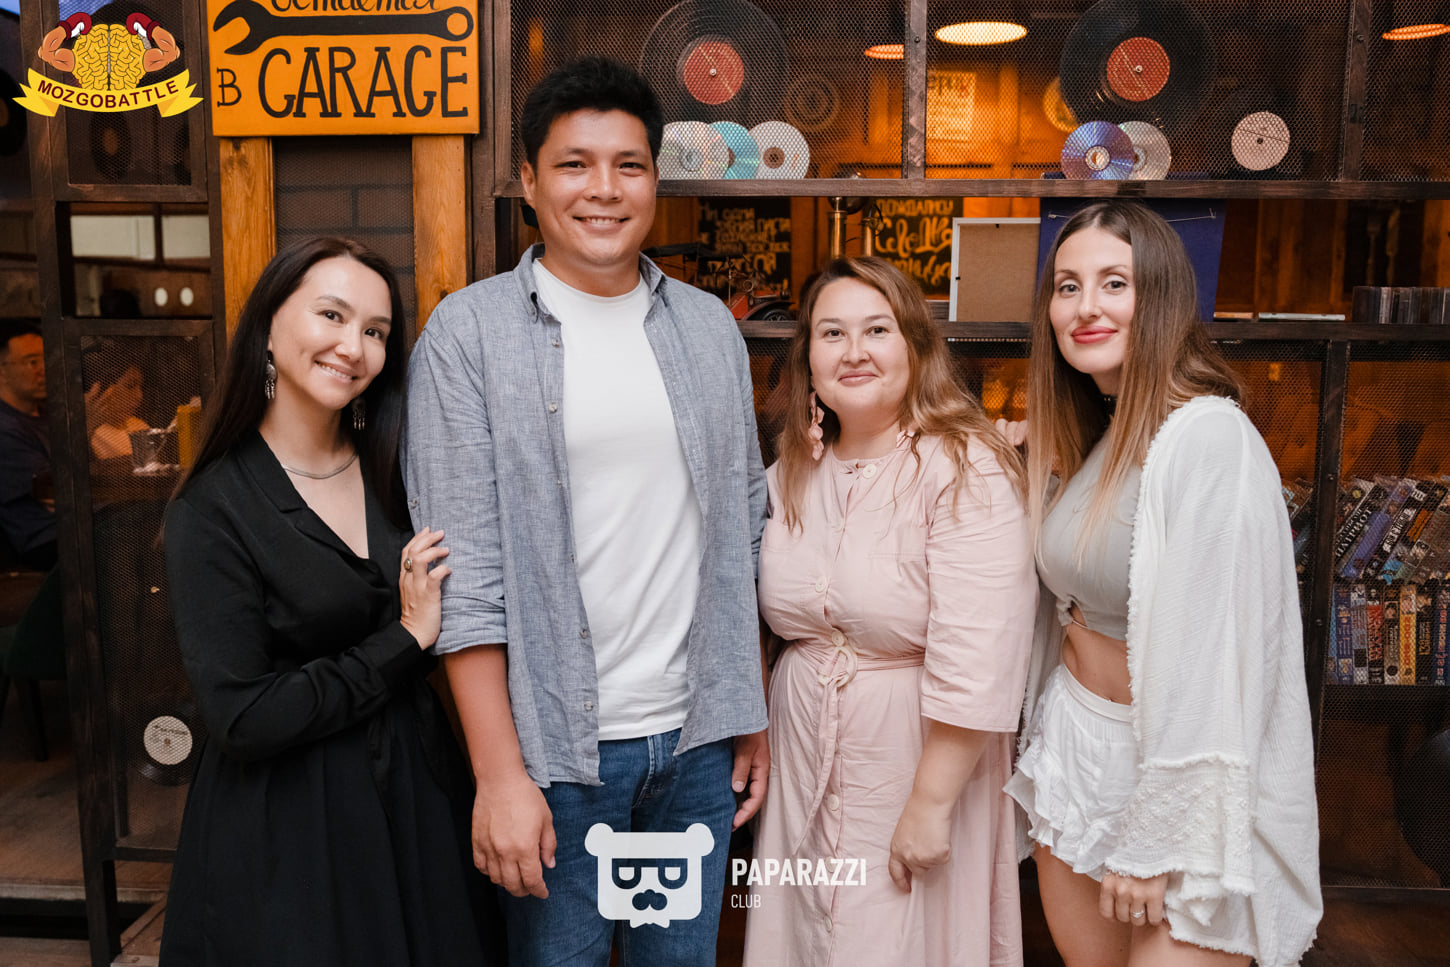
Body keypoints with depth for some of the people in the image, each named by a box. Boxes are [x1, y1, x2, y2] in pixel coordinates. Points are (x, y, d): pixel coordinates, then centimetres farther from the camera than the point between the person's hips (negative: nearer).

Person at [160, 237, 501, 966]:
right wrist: (405, 641, -16)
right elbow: (240, 718, -18)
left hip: (416, 793, 5)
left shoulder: (397, 474, 1)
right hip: (286, 830, -4)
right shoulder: (212, 509, -13)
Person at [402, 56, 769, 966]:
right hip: (558, 747, -3)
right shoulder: (469, 332, -7)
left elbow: (743, 534, 9)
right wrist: (500, 773, -12)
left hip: (699, 734, 4)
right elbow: (465, 572, -10)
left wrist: (753, 715, 8)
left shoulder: (709, 327, 6)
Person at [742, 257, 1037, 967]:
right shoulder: (790, 475, 3)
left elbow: (975, 662, -22)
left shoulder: (968, 473, -17)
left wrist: (931, 804, -21)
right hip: (802, 768, 6)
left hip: (922, 760, -5)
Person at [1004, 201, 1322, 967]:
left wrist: (1154, 840, -18)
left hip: (1180, 781, -7)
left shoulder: (1209, 439, -20)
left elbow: (1211, 664, -22)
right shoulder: (1086, 439, 6)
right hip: (1072, 750, 7)